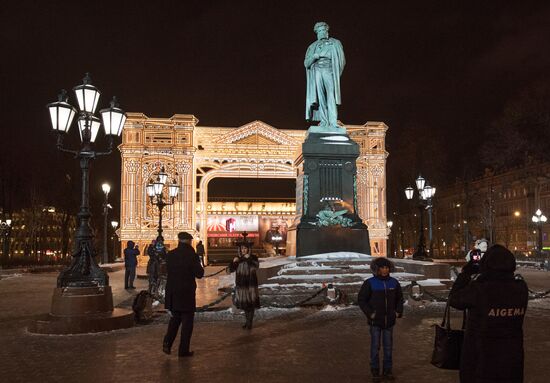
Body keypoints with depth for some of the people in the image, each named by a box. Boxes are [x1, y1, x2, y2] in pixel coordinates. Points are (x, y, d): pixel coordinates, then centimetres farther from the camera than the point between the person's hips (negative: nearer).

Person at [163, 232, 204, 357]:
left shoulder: (170, 255, -1)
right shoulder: (192, 255, -14)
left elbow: (168, 271, 8)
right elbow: (199, 274, -10)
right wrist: (198, 265, 6)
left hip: (173, 293, 4)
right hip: (187, 293, -4)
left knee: (174, 318, 21)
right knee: (187, 321, 6)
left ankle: (167, 342, 7)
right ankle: (183, 350, 9)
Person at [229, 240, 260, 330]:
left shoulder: (253, 257, -4)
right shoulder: (238, 258, 7)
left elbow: (256, 267, -21)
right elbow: (231, 269, 5)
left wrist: (249, 258, -25)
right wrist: (234, 262, -13)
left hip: (250, 284, -4)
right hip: (241, 284, 4)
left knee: (250, 303, -6)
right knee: (243, 302, 10)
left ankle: (250, 322, 2)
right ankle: (247, 320, 24)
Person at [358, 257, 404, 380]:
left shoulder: (394, 282, 1)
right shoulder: (370, 283, -10)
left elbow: (399, 298, 15)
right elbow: (361, 299, -5)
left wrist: (398, 312, 4)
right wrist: (370, 313, -11)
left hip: (389, 320, 3)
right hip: (375, 320, -3)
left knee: (388, 346, 10)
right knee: (375, 346, 4)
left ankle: (387, 370, 23)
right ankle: (375, 371, 15)